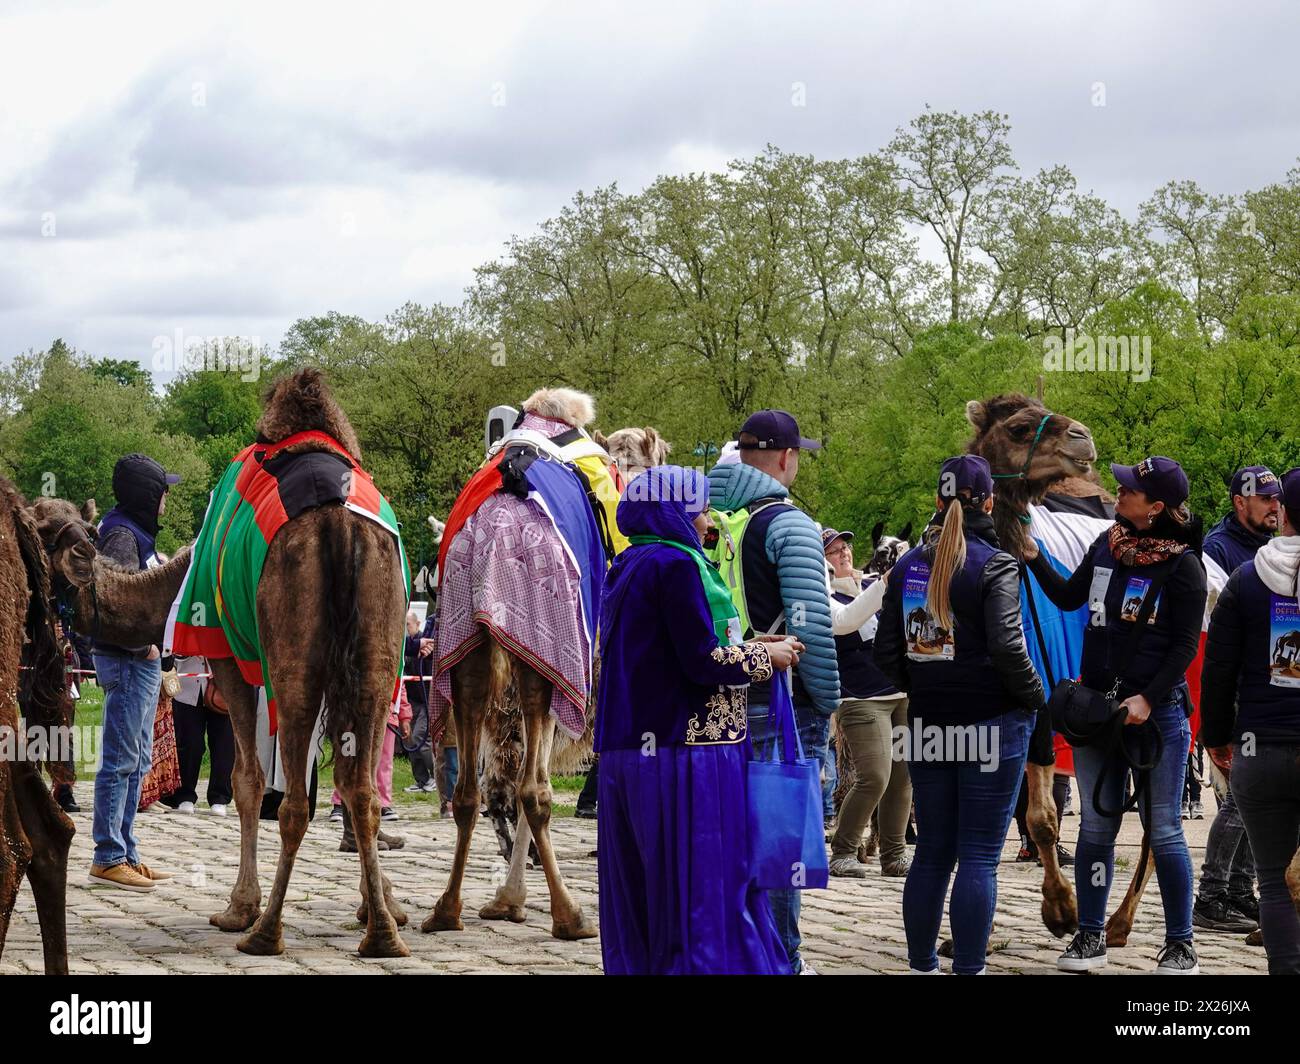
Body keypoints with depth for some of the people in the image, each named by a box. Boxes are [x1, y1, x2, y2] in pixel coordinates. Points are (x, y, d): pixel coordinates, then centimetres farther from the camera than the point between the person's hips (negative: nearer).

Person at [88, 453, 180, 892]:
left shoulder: (136, 533, 18)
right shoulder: (122, 535, -14)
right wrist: (143, 644, -18)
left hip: (141, 659, 11)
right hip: (127, 659, -11)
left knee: (136, 759, 13)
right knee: (121, 759, -8)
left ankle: (126, 853, 18)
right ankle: (108, 857, -5)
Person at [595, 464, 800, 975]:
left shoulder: (627, 567, 16)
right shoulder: (676, 564, -12)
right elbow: (704, 663, -16)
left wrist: (740, 649, 15)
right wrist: (765, 657, -1)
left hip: (628, 755, 9)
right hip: (685, 753, -9)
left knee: (642, 894, 11)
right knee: (706, 893, -5)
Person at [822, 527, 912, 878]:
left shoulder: (872, 586, 14)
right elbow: (845, 622, -25)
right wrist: (886, 582, -30)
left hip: (902, 693, 6)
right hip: (862, 700, -6)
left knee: (903, 777, 3)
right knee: (874, 778, -14)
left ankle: (894, 855, 12)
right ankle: (842, 852, 0)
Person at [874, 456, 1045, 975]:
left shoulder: (906, 565, 6)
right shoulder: (995, 565, -11)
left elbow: (886, 651, 7)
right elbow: (1006, 645, -19)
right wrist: (1034, 698, -5)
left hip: (928, 727, 5)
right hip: (991, 726, -5)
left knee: (932, 853, 13)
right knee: (979, 857, -2)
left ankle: (921, 965, 18)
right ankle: (967, 968, -2)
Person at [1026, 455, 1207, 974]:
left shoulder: (1182, 564, -10)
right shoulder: (1106, 546, 6)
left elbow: (1185, 645, -9)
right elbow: (1068, 598, 21)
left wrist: (1148, 699, -17)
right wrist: (1033, 558, 9)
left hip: (1156, 711, -5)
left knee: (1163, 830, 0)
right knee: (1095, 827, 9)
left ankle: (1180, 945, 9)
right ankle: (1090, 936, 18)